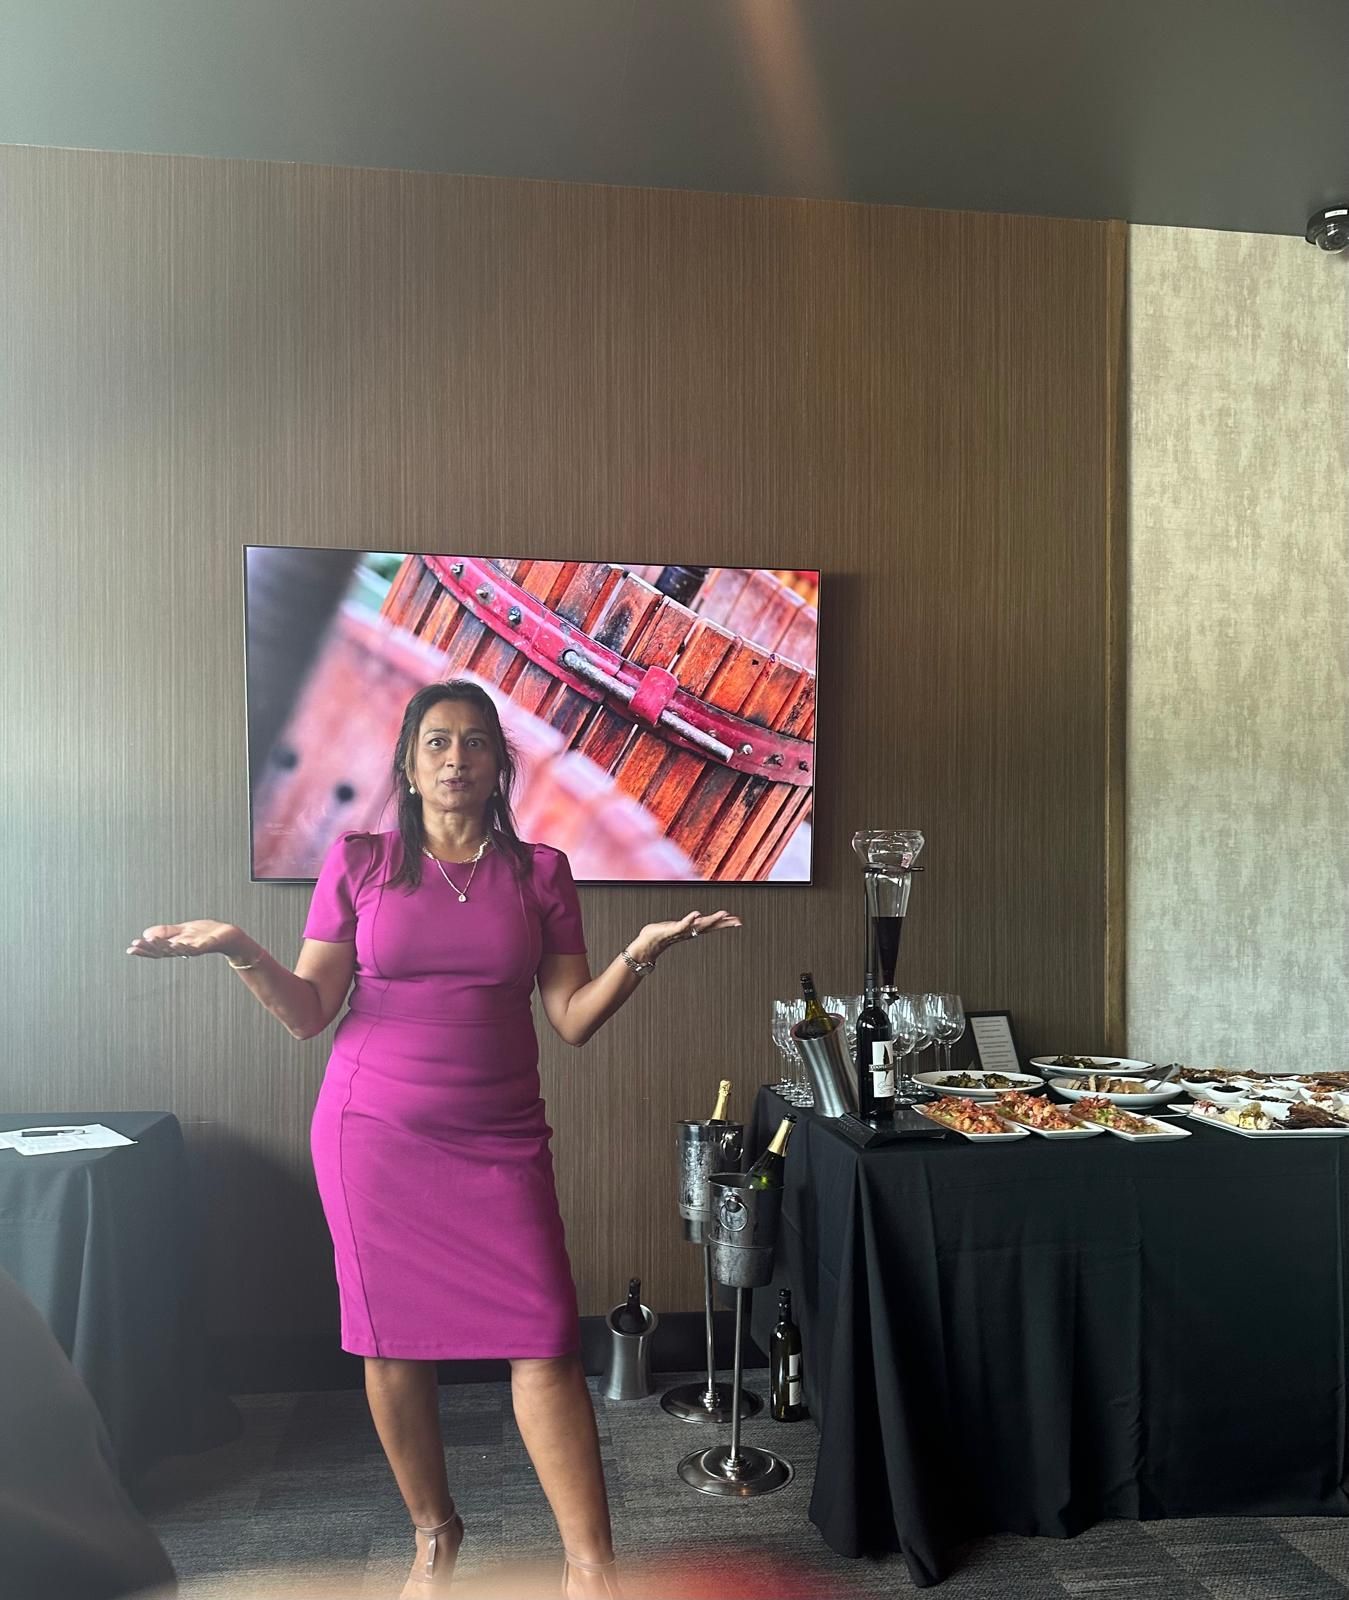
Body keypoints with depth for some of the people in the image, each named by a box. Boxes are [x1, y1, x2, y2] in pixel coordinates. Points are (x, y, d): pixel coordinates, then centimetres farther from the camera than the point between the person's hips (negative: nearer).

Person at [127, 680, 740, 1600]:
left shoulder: (540, 871, 4)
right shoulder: (359, 863, 2)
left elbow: (573, 1018, 1)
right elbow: (309, 1012, 1)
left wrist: (643, 953, -13)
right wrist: (240, 950, -15)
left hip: (500, 1139, 0)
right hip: (375, 1133, 0)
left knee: (546, 1340, -5)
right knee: (394, 1339, 8)